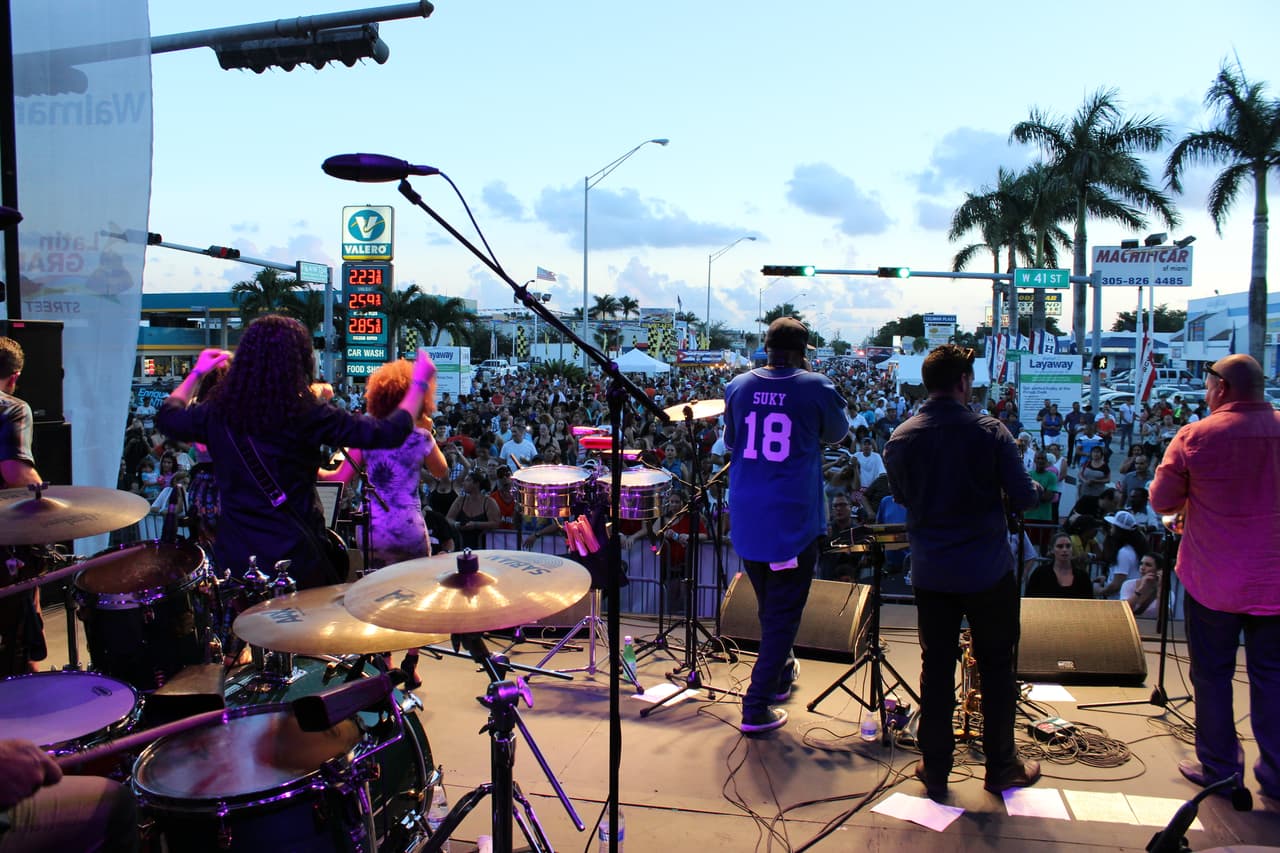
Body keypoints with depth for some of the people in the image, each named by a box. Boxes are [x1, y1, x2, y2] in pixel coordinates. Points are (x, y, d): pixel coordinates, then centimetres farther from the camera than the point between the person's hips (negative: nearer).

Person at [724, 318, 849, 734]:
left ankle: (777, 675, 42)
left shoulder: (739, 386, 1)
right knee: (783, 611, 4)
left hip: (746, 518, 5)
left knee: (768, 604, 23)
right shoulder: (816, 388, -9)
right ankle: (756, 706, 3)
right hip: (794, 518, -4)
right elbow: (837, 432, 10)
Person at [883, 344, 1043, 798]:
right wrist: (1037, 487, 13)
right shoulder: (989, 432, -14)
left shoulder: (900, 440, -6)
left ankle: (935, 770, 21)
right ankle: (1001, 768, 26)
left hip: (930, 572, 2)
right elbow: (1024, 497, -9)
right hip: (987, 570, -2)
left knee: (936, 668, 12)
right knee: (996, 668, 13)